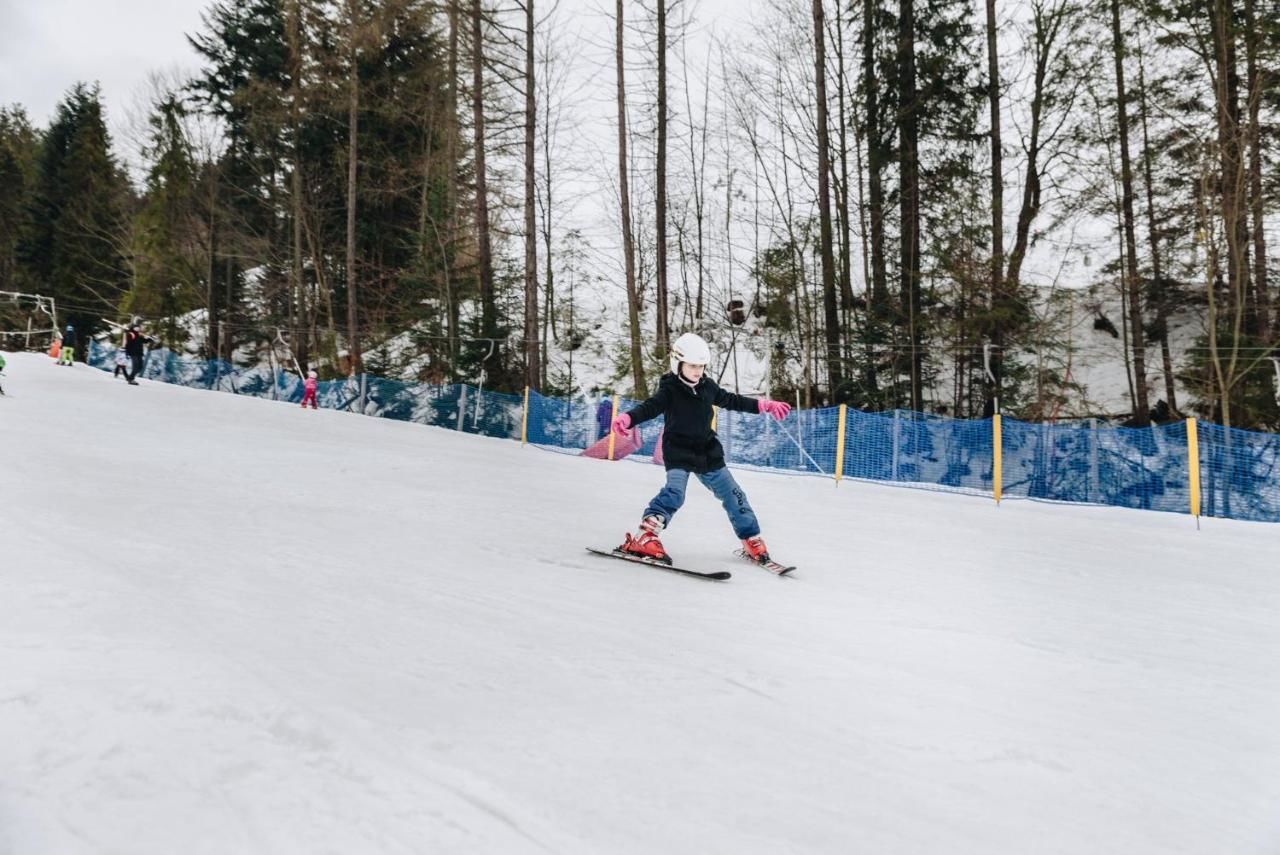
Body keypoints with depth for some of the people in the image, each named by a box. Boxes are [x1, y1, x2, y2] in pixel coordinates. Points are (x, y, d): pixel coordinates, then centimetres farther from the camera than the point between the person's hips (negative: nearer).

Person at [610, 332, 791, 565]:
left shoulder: (708, 386, 4)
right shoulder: (670, 389, -11)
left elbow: (731, 400, 19)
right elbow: (651, 407, -26)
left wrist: (764, 405, 23)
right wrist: (628, 419, -47)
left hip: (707, 452, 5)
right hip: (678, 451, -5)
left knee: (732, 493, 9)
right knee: (674, 491, -28)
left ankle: (752, 541, 23)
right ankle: (644, 537, -33)